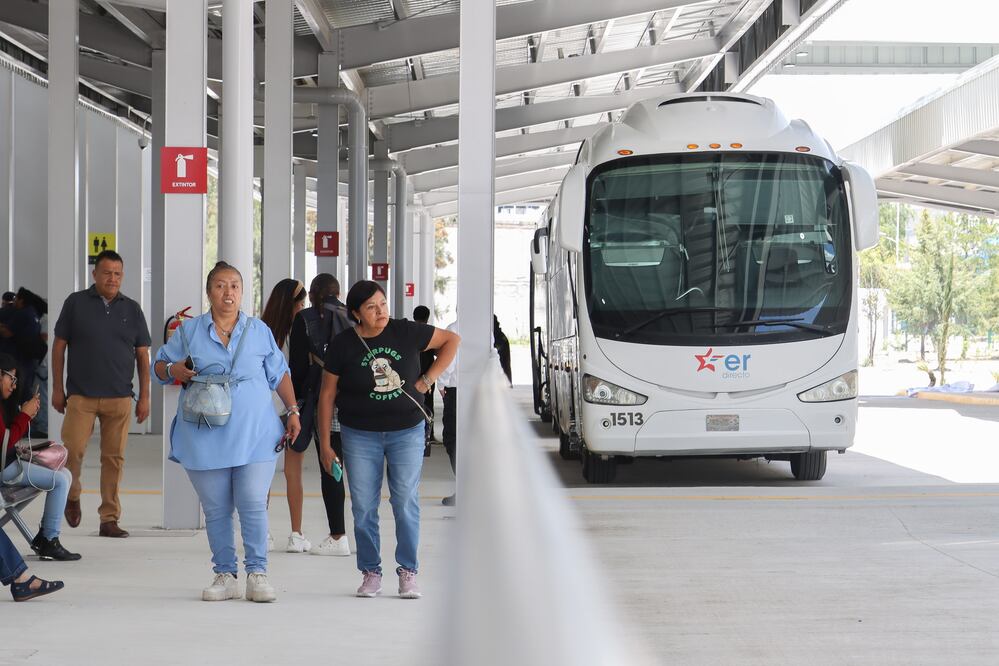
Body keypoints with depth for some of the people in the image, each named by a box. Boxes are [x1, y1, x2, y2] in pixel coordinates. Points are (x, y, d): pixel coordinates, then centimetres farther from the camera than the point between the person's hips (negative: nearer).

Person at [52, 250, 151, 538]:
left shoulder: (132, 309, 9)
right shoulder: (76, 303, 4)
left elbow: (142, 355, 11)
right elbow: (59, 346, 6)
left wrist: (144, 397, 5)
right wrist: (57, 388, 0)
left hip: (120, 398, 2)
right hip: (80, 395, -2)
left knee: (114, 458, 2)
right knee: (72, 449, -11)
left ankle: (109, 519, 10)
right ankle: (72, 496, 18)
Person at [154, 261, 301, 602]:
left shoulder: (259, 331, 11)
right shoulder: (188, 331, 8)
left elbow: (280, 374, 17)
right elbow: (159, 366, 13)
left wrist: (292, 411, 9)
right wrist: (173, 370, -10)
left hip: (255, 436, 0)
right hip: (206, 439, 0)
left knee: (253, 505, -7)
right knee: (216, 509, 3)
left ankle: (257, 573, 1)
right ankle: (225, 575, 11)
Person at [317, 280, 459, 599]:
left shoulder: (406, 332, -5)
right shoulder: (342, 345, -5)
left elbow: (451, 340, 7)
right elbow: (327, 394, 0)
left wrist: (428, 378, -2)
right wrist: (325, 444, -1)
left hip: (407, 432, 0)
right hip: (360, 435, 0)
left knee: (406, 502, -1)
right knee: (363, 507, 1)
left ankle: (408, 572, 9)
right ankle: (371, 573, 14)